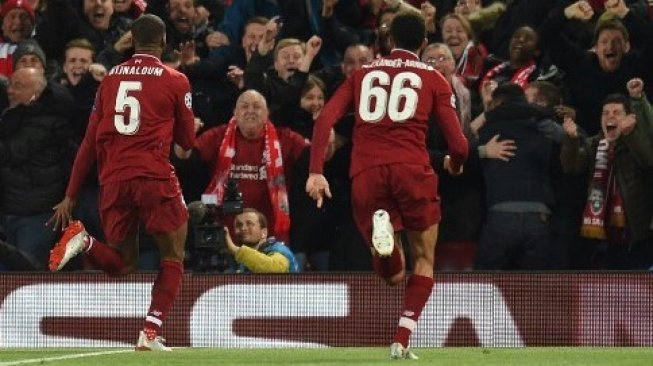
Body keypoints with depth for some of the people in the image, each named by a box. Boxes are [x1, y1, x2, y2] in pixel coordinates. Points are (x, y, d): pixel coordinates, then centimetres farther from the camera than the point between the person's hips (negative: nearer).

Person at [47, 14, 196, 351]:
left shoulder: (111, 78, 12)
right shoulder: (175, 81, 2)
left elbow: (90, 142, 12)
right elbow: (187, 140, 9)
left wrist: (70, 196, 13)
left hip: (113, 181, 4)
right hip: (155, 178, -4)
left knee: (121, 264, 16)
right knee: (173, 259, 10)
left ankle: (83, 241, -16)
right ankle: (151, 333, -8)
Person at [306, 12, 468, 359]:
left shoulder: (362, 74, 22)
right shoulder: (433, 78, 14)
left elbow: (324, 120, 7)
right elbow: (458, 144, 9)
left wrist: (315, 171, 3)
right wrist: (455, 164, 31)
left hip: (365, 174, 2)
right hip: (411, 168, -2)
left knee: (392, 273, 11)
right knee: (424, 259, 15)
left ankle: (381, 225, -23)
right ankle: (402, 340, -4)